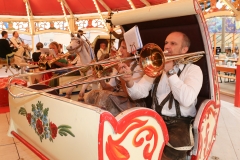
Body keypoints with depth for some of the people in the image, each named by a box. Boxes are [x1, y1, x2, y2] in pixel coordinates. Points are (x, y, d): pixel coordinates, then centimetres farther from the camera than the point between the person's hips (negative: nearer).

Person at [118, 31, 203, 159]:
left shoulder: (193, 69, 2)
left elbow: (186, 100, -18)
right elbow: (139, 94, 0)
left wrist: (170, 71, -17)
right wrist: (129, 81, -21)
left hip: (179, 123, -3)